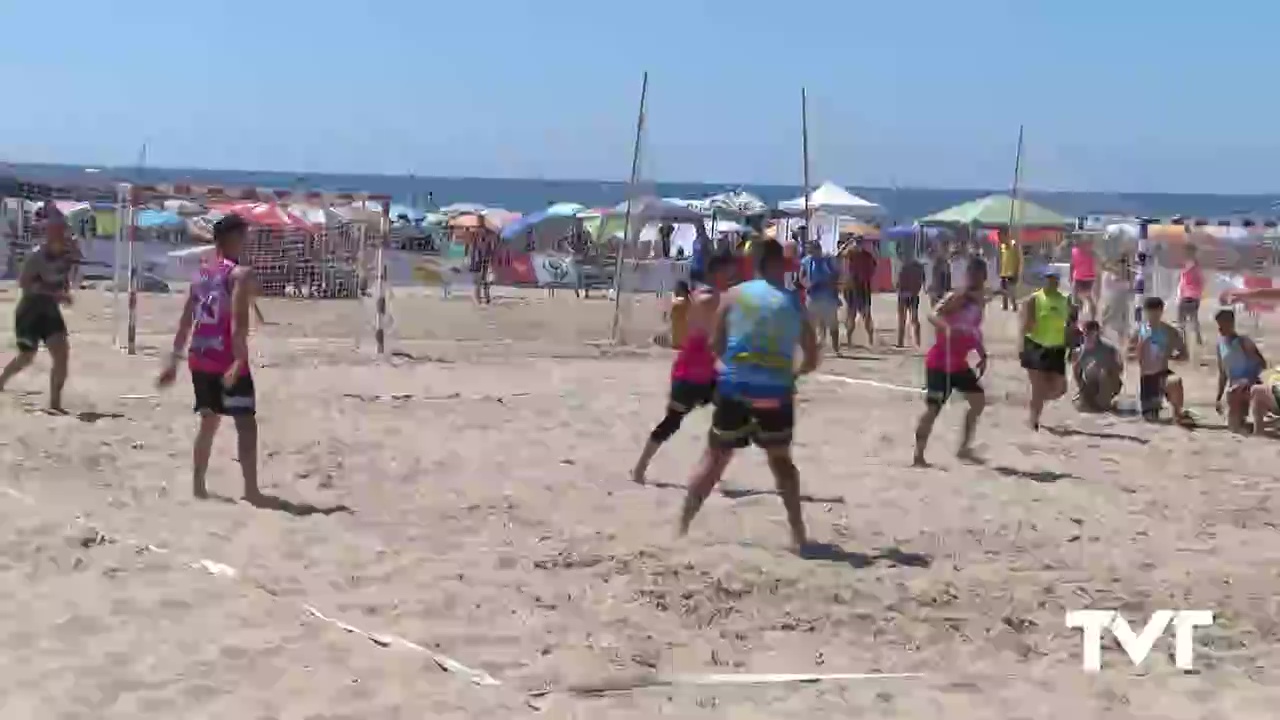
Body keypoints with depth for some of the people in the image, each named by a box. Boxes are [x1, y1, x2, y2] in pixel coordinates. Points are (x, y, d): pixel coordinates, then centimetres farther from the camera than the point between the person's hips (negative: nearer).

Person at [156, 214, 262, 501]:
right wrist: (239, 361, -26)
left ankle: (198, 486, 20)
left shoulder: (202, 274, 15)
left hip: (199, 360, 8)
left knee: (209, 422, 19)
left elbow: (185, 321, 16)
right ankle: (251, 491, -10)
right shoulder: (241, 274, -8)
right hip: (226, 361, -8)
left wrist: (174, 361, 19)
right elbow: (238, 322, -21)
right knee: (246, 423, -4)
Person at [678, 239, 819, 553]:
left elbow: (716, 345, 6)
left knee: (714, 458, 11)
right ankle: (797, 535, 13)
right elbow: (812, 360, 9)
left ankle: (682, 527, 10)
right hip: (776, 390, 0)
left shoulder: (734, 295, 3)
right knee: (780, 459, 17)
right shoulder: (794, 303, 5)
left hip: (735, 386, 0)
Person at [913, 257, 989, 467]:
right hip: (939, 363, -9)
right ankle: (918, 457, -9)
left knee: (979, 400, 13)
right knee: (933, 409, -13)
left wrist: (983, 356, 18)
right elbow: (932, 315, -32)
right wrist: (946, 327, -52)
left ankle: (964, 449, 22)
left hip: (959, 363, 9)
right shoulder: (957, 298, -17)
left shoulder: (979, 301, 9)